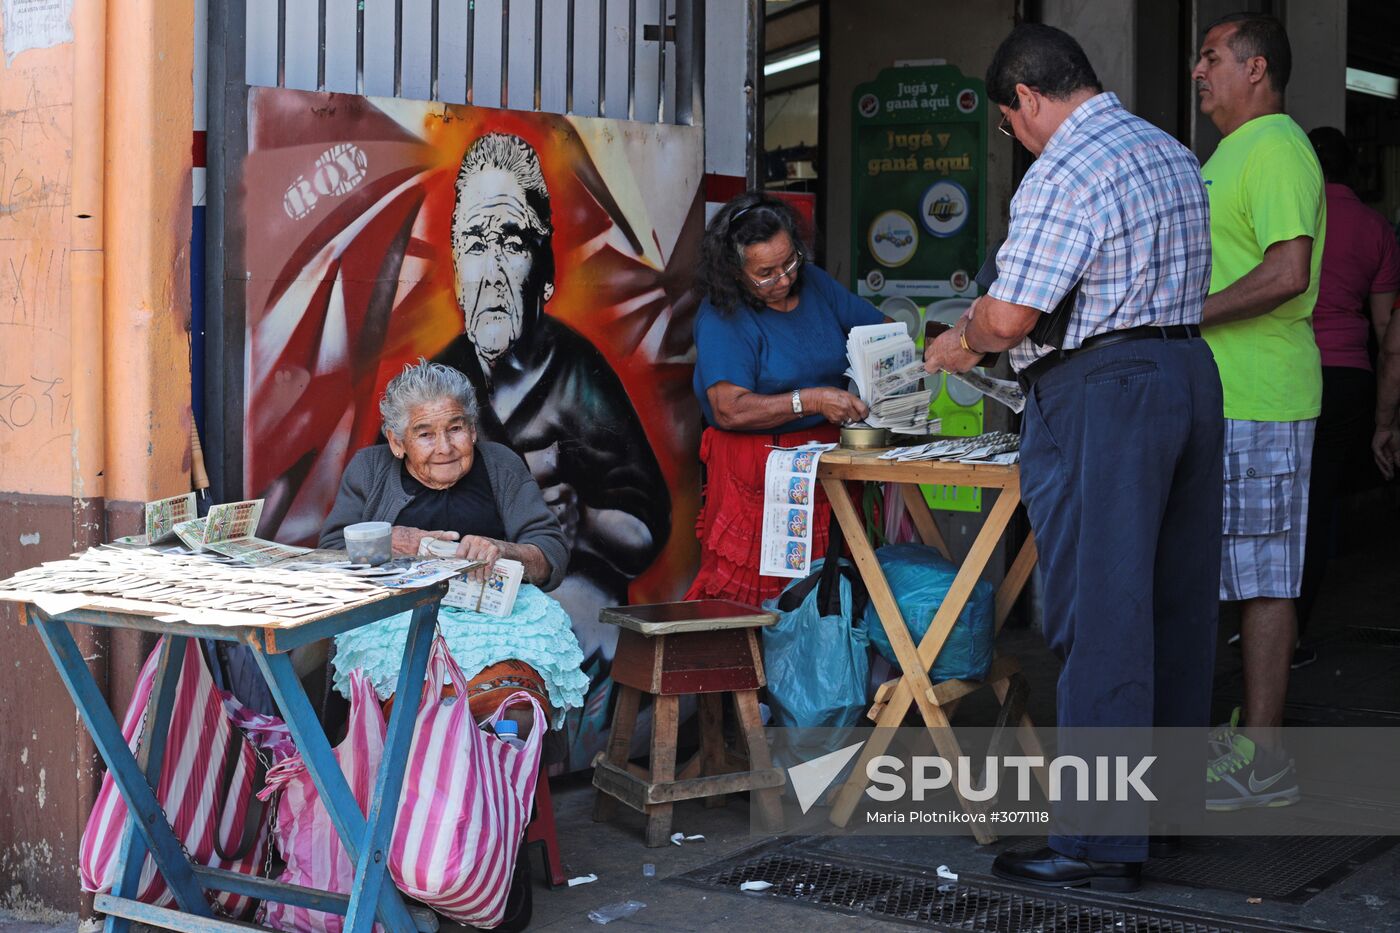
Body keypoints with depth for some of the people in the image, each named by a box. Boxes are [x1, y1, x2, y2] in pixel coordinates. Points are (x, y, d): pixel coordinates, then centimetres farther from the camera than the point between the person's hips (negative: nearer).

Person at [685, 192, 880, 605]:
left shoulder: (814, 283, 9)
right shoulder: (720, 318, -10)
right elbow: (730, 409, -20)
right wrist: (811, 401, -26)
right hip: (755, 473, -5)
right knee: (745, 594, -8)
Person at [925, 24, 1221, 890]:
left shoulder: (1063, 173, -13)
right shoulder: (1174, 154, 16)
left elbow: (1010, 315, -17)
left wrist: (961, 340, 5)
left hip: (1103, 395, -9)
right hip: (1192, 371, 9)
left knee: (1102, 615, -7)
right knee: (1176, 600, 15)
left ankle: (1102, 840, -4)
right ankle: (1166, 791, 26)